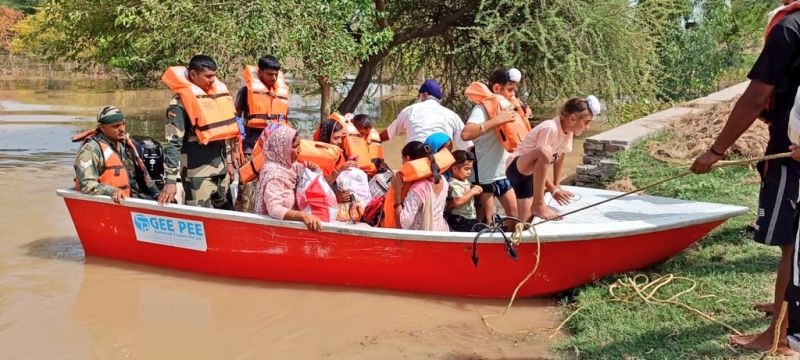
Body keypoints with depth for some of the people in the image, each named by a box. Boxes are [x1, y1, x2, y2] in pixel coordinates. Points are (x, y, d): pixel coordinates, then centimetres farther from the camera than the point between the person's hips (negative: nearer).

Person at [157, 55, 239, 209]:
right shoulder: (181, 102, -12)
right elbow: (173, 143, -16)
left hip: (220, 169, 8)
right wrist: (170, 180, -21)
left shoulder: (217, 94, 10)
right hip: (198, 173, -8)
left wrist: (229, 161, 21)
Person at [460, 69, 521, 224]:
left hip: (501, 173, 9)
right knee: (485, 221, -3)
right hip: (484, 175, -9)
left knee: (514, 212, 15)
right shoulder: (482, 109, -15)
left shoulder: (503, 107, 11)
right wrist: (496, 120, -32)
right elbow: (465, 134, -33)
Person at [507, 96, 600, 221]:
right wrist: (553, 190, -22)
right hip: (516, 168, -8)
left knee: (528, 221, -2)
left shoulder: (568, 131, -1)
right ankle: (538, 205, -29)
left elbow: (559, 156, 12)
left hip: (530, 174, 8)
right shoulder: (550, 129, -26)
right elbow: (540, 155, -25)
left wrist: (556, 186, 15)